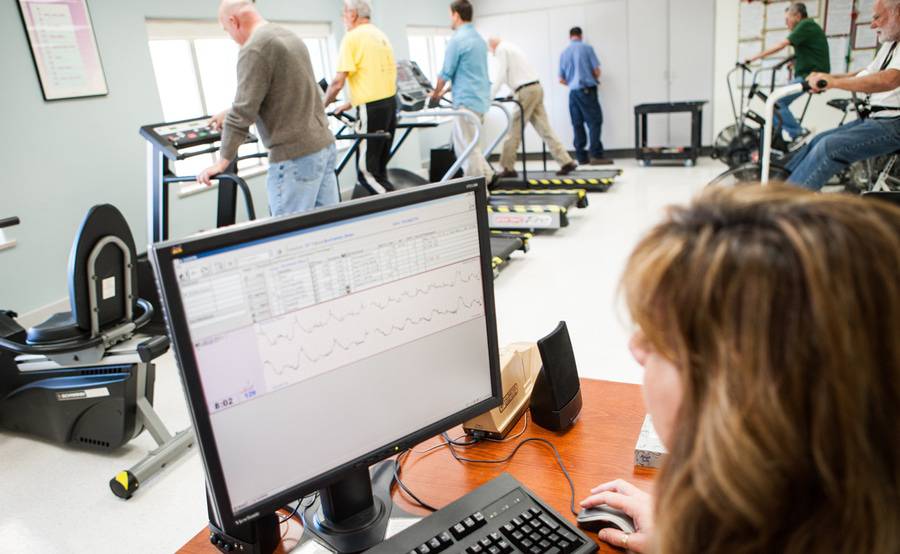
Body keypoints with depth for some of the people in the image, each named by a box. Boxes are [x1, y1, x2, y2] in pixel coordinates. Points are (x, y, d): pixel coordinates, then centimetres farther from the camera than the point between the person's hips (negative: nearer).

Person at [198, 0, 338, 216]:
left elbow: (243, 111, -14)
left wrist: (222, 162, -7)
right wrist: (230, 114, 38)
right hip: (324, 144, 9)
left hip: (295, 156, -9)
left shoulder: (254, 48, -11)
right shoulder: (290, 36, 17)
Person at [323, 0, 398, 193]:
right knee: (380, 166, 13)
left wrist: (322, 106, 3)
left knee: (367, 171, -5)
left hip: (373, 107, -8)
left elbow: (338, 82, -12)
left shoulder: (352, 37, -8)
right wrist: (351, 104, 24)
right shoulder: (380, 36, 17)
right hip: (390, 102, 8)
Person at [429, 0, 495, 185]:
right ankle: (487, 177, 16)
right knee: (465, 144, 18)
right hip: (481, 98, 9)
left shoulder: (457, 40, -12)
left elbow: (446, 73, -8)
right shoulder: (479, 39, 16)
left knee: (468, 148, -3)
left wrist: (436, 93, 10)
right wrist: (445, 91, 26)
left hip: (467, 101, -9)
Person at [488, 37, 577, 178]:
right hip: (535, 88, 9)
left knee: (514, 131, -3)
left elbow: (500, 75, -10)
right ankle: (566, 162, 0)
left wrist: (489, 97, -8)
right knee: (544, 129, 5)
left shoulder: (501, 50, -2)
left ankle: (508, 168, 2)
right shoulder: (511, 47, 25)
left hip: (526, 91, -9)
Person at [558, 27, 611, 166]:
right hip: (587, 90, -5)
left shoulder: (564, 53, 9)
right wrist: (594, 78, 18)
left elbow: (561, 79, 11)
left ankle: (581, 157, 6)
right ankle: (596, 155, -13)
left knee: (578, 124, 7)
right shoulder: (587, 48, -3)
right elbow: (597, 71, -4)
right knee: (595, 122, -5)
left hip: (573, 92, 5)